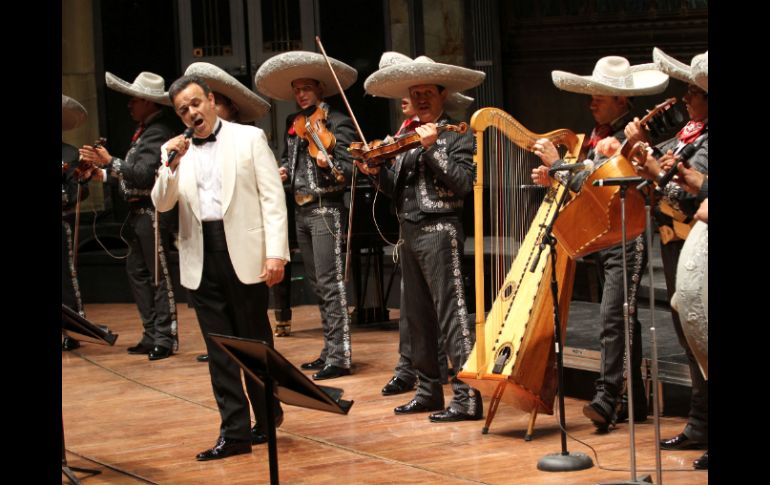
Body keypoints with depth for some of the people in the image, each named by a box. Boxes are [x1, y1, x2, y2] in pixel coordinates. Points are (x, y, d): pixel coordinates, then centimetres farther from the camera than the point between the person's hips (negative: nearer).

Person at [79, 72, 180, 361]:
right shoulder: (144, 130, 15)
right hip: (139, 212, 10)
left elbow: (145, 174, -23)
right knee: (136, 271, 13)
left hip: (153, 212, -10)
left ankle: (165, 338, 0)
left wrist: (111, 162, -17)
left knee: (159, 274, -5)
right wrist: (103, 172, 11)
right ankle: (152, 334, 18)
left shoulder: (158, 132, -15)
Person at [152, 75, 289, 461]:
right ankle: (235, 431, 7)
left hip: (244, 252, -3)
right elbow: (161, 204, 4)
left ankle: (268, 416, 23)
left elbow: (272, 196, -2)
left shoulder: (249, 138, 2)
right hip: (201, 259, 3)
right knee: (219, 349, 3)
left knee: (255, 342, 5)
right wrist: (171, 163, -12)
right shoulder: (175, 151, 12)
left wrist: (275, 252, -11)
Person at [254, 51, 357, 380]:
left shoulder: (337, 122, -7)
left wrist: (328, 164, -33)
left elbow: (348, 170, -13)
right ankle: (330, 351, 19)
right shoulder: (294, 125, 14)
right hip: (301, 210, 8)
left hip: (326, 209, -8)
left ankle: (340, 357, -11)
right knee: (317, 285, 12)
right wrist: (283, 171, 4)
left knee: (330, 283, -11)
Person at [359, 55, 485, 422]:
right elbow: (396, 190, 16)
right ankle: (429, 390, 22)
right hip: (409, 232, 8)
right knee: (417, 315, 12)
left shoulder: (456, 136, -4)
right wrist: (377, 174, -2)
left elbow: (463, 183, -17)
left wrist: (432, 148, -20)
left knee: (451, 314, -11)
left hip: (439, 230, -8)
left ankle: (468, 397, -12)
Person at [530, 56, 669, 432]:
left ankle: (607, 398, -14)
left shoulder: (631, 135, -14)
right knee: (623, 321, 12)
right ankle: (632, 401, 18)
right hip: (601, 240, 9)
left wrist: (558, 164, -15)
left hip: (627, 240, -9)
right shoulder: (597, 135, 13)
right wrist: (552, 179, 2)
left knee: (613, 318, -14)